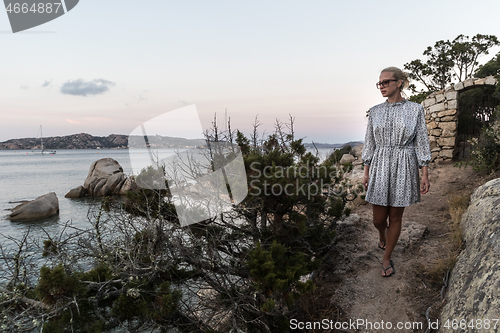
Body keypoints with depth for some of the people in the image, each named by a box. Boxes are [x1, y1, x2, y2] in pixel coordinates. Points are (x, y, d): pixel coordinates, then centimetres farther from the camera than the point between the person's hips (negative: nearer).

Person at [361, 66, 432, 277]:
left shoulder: (415, 110, -1)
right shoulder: (375, 112, 4)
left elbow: (421, 143, -1)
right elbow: (370, 143, 7)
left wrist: (425, 175, -5)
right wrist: (366, 173, 5)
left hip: (404, 168, -1)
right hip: (380, 167, 2)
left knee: (395, 216, 6)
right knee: (379, 218, 5)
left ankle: (386, 258, 24)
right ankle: (382, 235, 42)